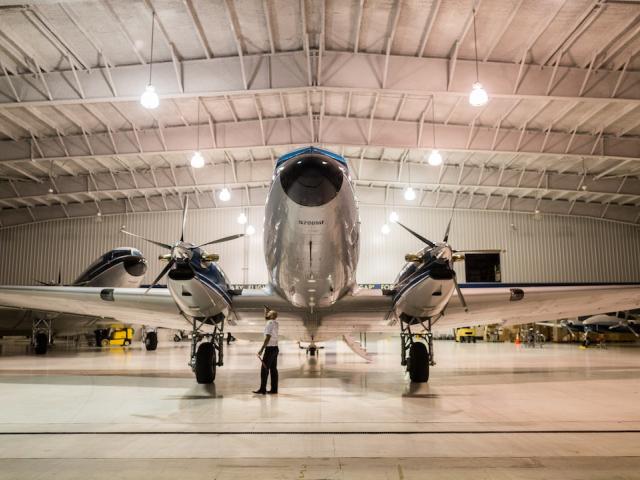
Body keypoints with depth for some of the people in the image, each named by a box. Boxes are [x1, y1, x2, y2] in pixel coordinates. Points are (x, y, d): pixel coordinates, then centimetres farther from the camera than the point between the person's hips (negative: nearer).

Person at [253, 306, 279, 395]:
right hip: (275, 348, 9)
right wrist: (267, 309, 23)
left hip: (270, 348, -9)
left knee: (264, 369, -8)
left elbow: (267, 338, -22)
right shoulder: (275, 322, 10)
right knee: (273, 369, 9)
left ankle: (262, 389, -9)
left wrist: (261, 349, -23)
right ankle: (274, 389, 10)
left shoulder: (269, 323, -15)